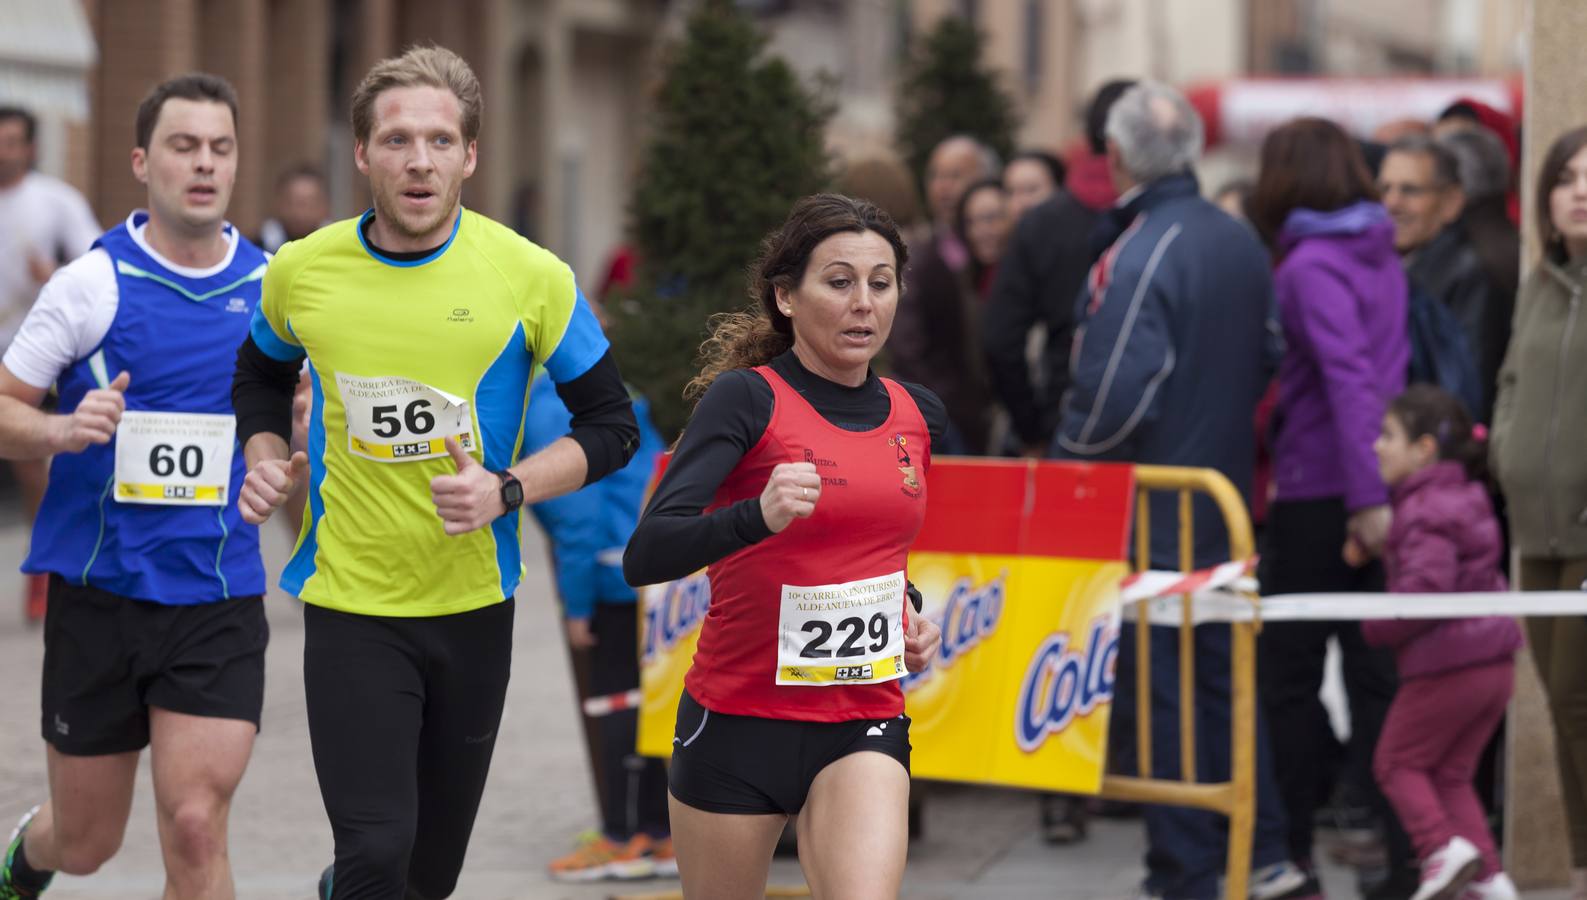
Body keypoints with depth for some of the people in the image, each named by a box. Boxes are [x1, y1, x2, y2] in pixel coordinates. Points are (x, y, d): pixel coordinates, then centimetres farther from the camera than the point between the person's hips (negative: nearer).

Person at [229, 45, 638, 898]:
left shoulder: (529, 277, -8)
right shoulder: (302, 271, -3)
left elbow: (611, 425, -1)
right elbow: (261, 375, 19)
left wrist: (505, 490, -16)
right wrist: (265, 460, -1)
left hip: (474, 603, 1)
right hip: (349, 601, -1)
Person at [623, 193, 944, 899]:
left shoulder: (918, 416, 7)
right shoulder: (747, 397, -9)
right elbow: (644, 557, -22)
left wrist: (909, 614, 8)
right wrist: (758, 514, -38)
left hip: (864, 722, 3)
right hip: (738, 721, -3)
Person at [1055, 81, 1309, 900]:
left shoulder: (1136, 257, -20)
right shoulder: (1241, 243, 6)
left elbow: (1114, 395, -23)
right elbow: (1267, 359, 16)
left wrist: (1063, 465, -7)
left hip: (1148, 514, -8)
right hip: (1226, 499, 8)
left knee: (1161, 692, 0)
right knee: (1224, 678, 16)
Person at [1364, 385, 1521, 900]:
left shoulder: (1423, 511, -15)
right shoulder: (1466, 499, 14)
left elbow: (1428, 583, -28)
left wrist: (1377, 628, -14)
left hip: (1445, 664, -9)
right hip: (1495, 660, 9)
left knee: (1398, 762, 7)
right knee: (1450, 772, 16)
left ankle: (1443, 847, -8)